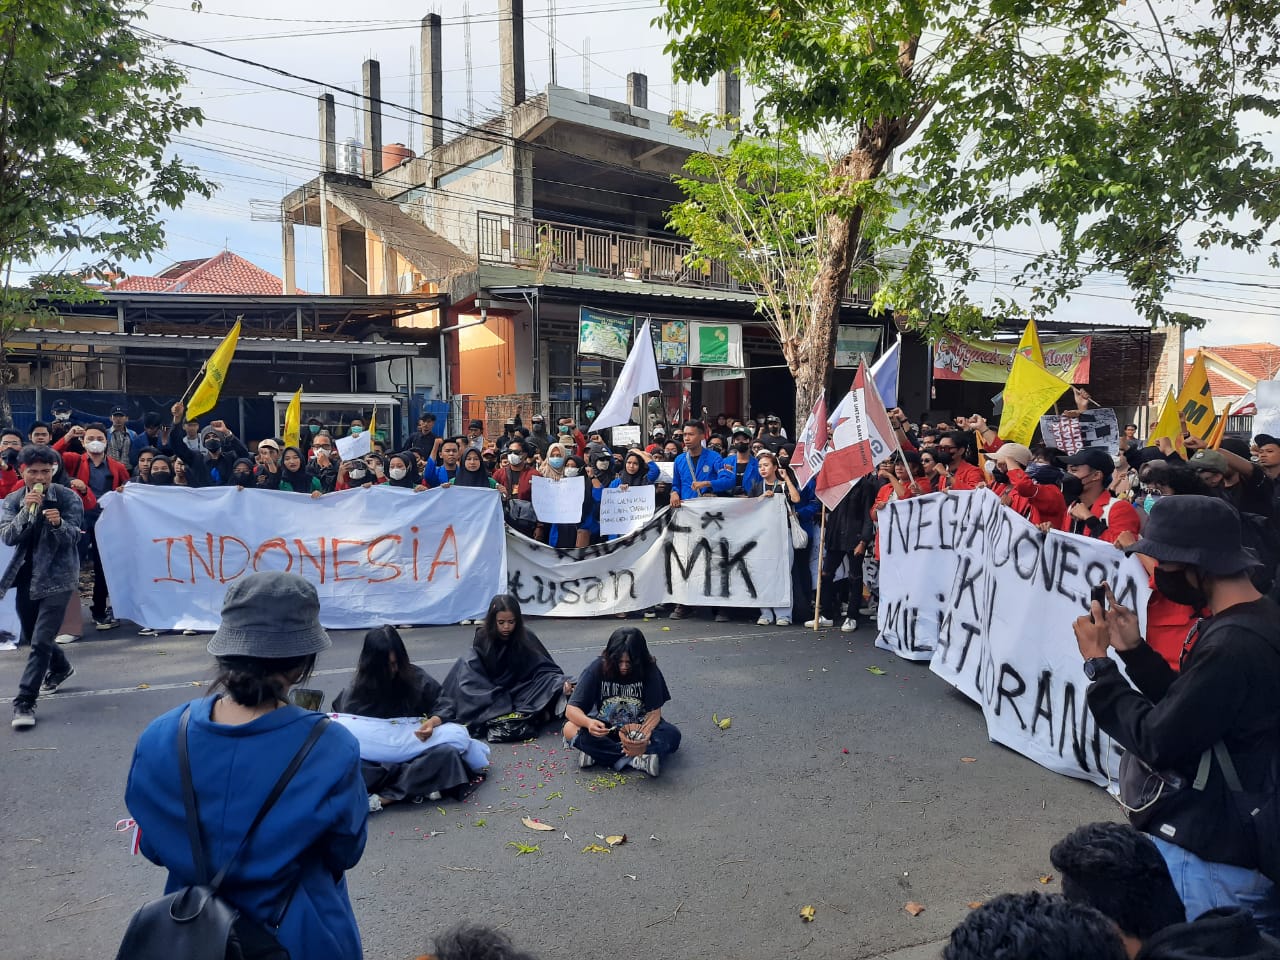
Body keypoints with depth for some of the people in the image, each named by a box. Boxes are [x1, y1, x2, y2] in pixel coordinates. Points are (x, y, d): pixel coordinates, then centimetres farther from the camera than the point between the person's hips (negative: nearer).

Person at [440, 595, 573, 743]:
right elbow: (475, 671, -12)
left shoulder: (526, 637, -11)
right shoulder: (482, 637, -10)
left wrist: (562, 682, -33)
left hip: (519, 690, 0)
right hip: (491, 692, 0)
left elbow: (544, 668, -11)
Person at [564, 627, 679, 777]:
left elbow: (654, 712, -16)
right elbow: (571, 709, -20)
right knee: (570, 729, -30)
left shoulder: (649, 669, -16)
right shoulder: (597, 668, -18)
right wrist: (588, 723, -42)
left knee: (672, 734, -28)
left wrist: (643, 734, -37)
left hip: (639, 727, 1)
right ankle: (636, 759, -31)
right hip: (604, 728, 0)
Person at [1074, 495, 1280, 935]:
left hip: (1204, 861, -10)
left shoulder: (1233, 646, -28)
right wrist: (1133, 649, 2)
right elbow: (1185, 706, 11)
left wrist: (1098, 663, -16)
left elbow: (1156, 740, -25)